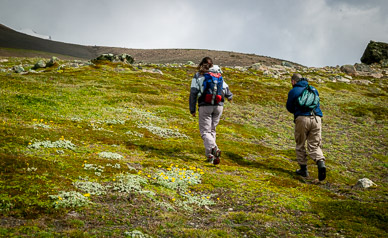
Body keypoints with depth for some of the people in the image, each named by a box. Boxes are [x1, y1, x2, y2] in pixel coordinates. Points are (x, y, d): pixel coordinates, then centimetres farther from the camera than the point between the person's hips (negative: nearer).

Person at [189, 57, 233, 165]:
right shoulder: (219, 76, 12)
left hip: (205, 106, -3)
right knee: (212, 129, 15)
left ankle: (214, 148, -29)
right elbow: (226, 90, 17)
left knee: (205, 131, -2)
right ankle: (210, 155, 12)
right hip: (218, 106, 4)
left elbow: (193, 93, -3)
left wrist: (192, 109, 2)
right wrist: (230, 96, 41)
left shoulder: (198, 76, 2)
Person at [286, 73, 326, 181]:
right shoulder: (313, 89, 19)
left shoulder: (293, 91, 5)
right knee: (314, 145, 5)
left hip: (302, 119, -4)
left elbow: (290, 108, 12)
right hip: (316, 119, 4)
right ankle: (321, 163, -19)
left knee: (300, 145, 12)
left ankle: (303, 169, 15)